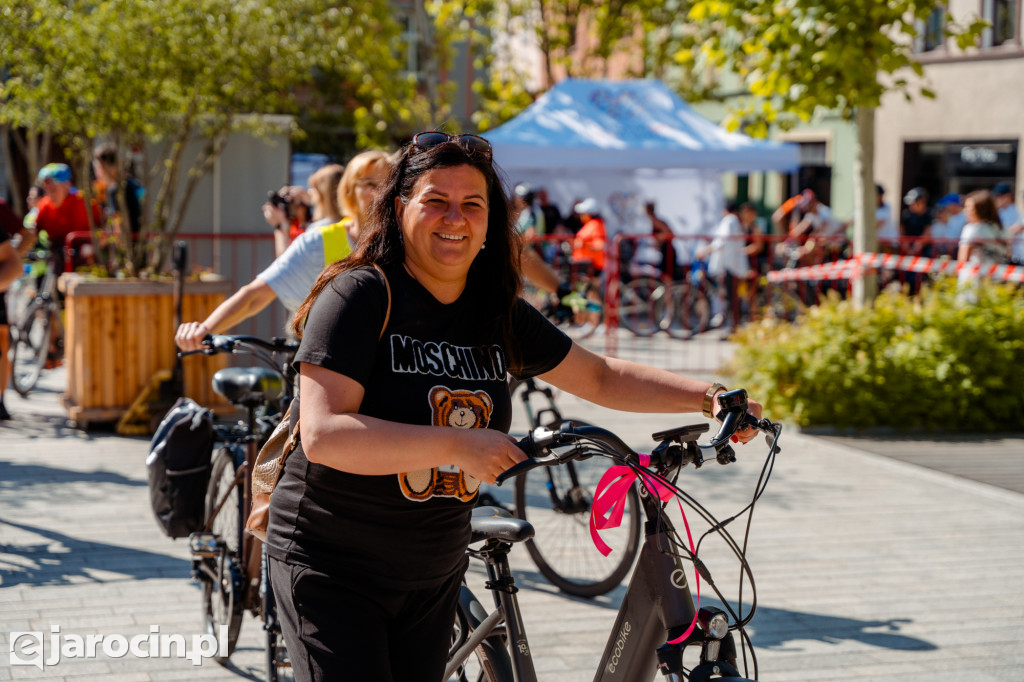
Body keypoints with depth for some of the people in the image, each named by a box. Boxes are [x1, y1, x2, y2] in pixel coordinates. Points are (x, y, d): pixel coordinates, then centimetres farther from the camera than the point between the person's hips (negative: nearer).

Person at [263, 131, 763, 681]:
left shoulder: (499, 315, 4)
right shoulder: (361, 296, -15)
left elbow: (601, 377, 14)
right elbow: (323, 435, -26)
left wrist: (707, 396, 1)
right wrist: (458, 445, -31)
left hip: (434, 574, 6)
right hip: (331, 568, -6)